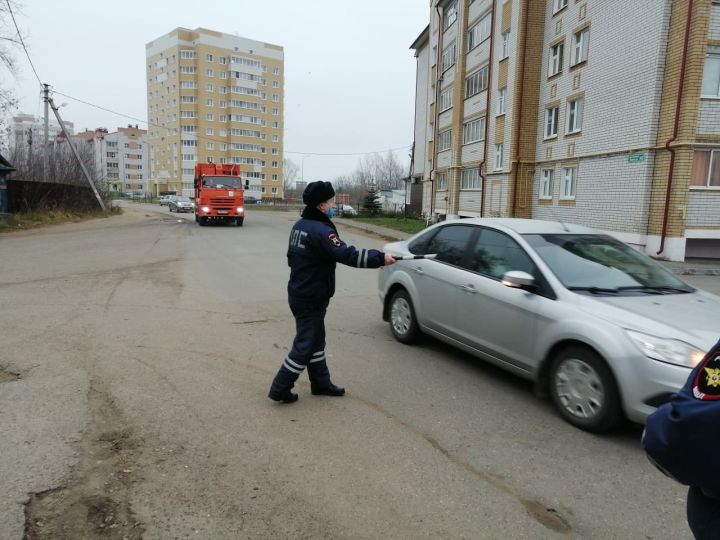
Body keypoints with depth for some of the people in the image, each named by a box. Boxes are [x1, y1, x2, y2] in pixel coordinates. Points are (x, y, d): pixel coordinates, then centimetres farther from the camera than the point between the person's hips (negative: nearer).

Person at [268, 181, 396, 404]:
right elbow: (348, 255, -30)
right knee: (305, 345, 1)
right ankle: (280, 389, 9)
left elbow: (292, 257, 17)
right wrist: (380, 258, -26)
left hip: (299, 293, 10)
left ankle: (321, 383, 29)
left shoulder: (299, 226, 8)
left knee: (316, 341, 18)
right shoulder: (321, 231, -22)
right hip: (311, 299, -10)